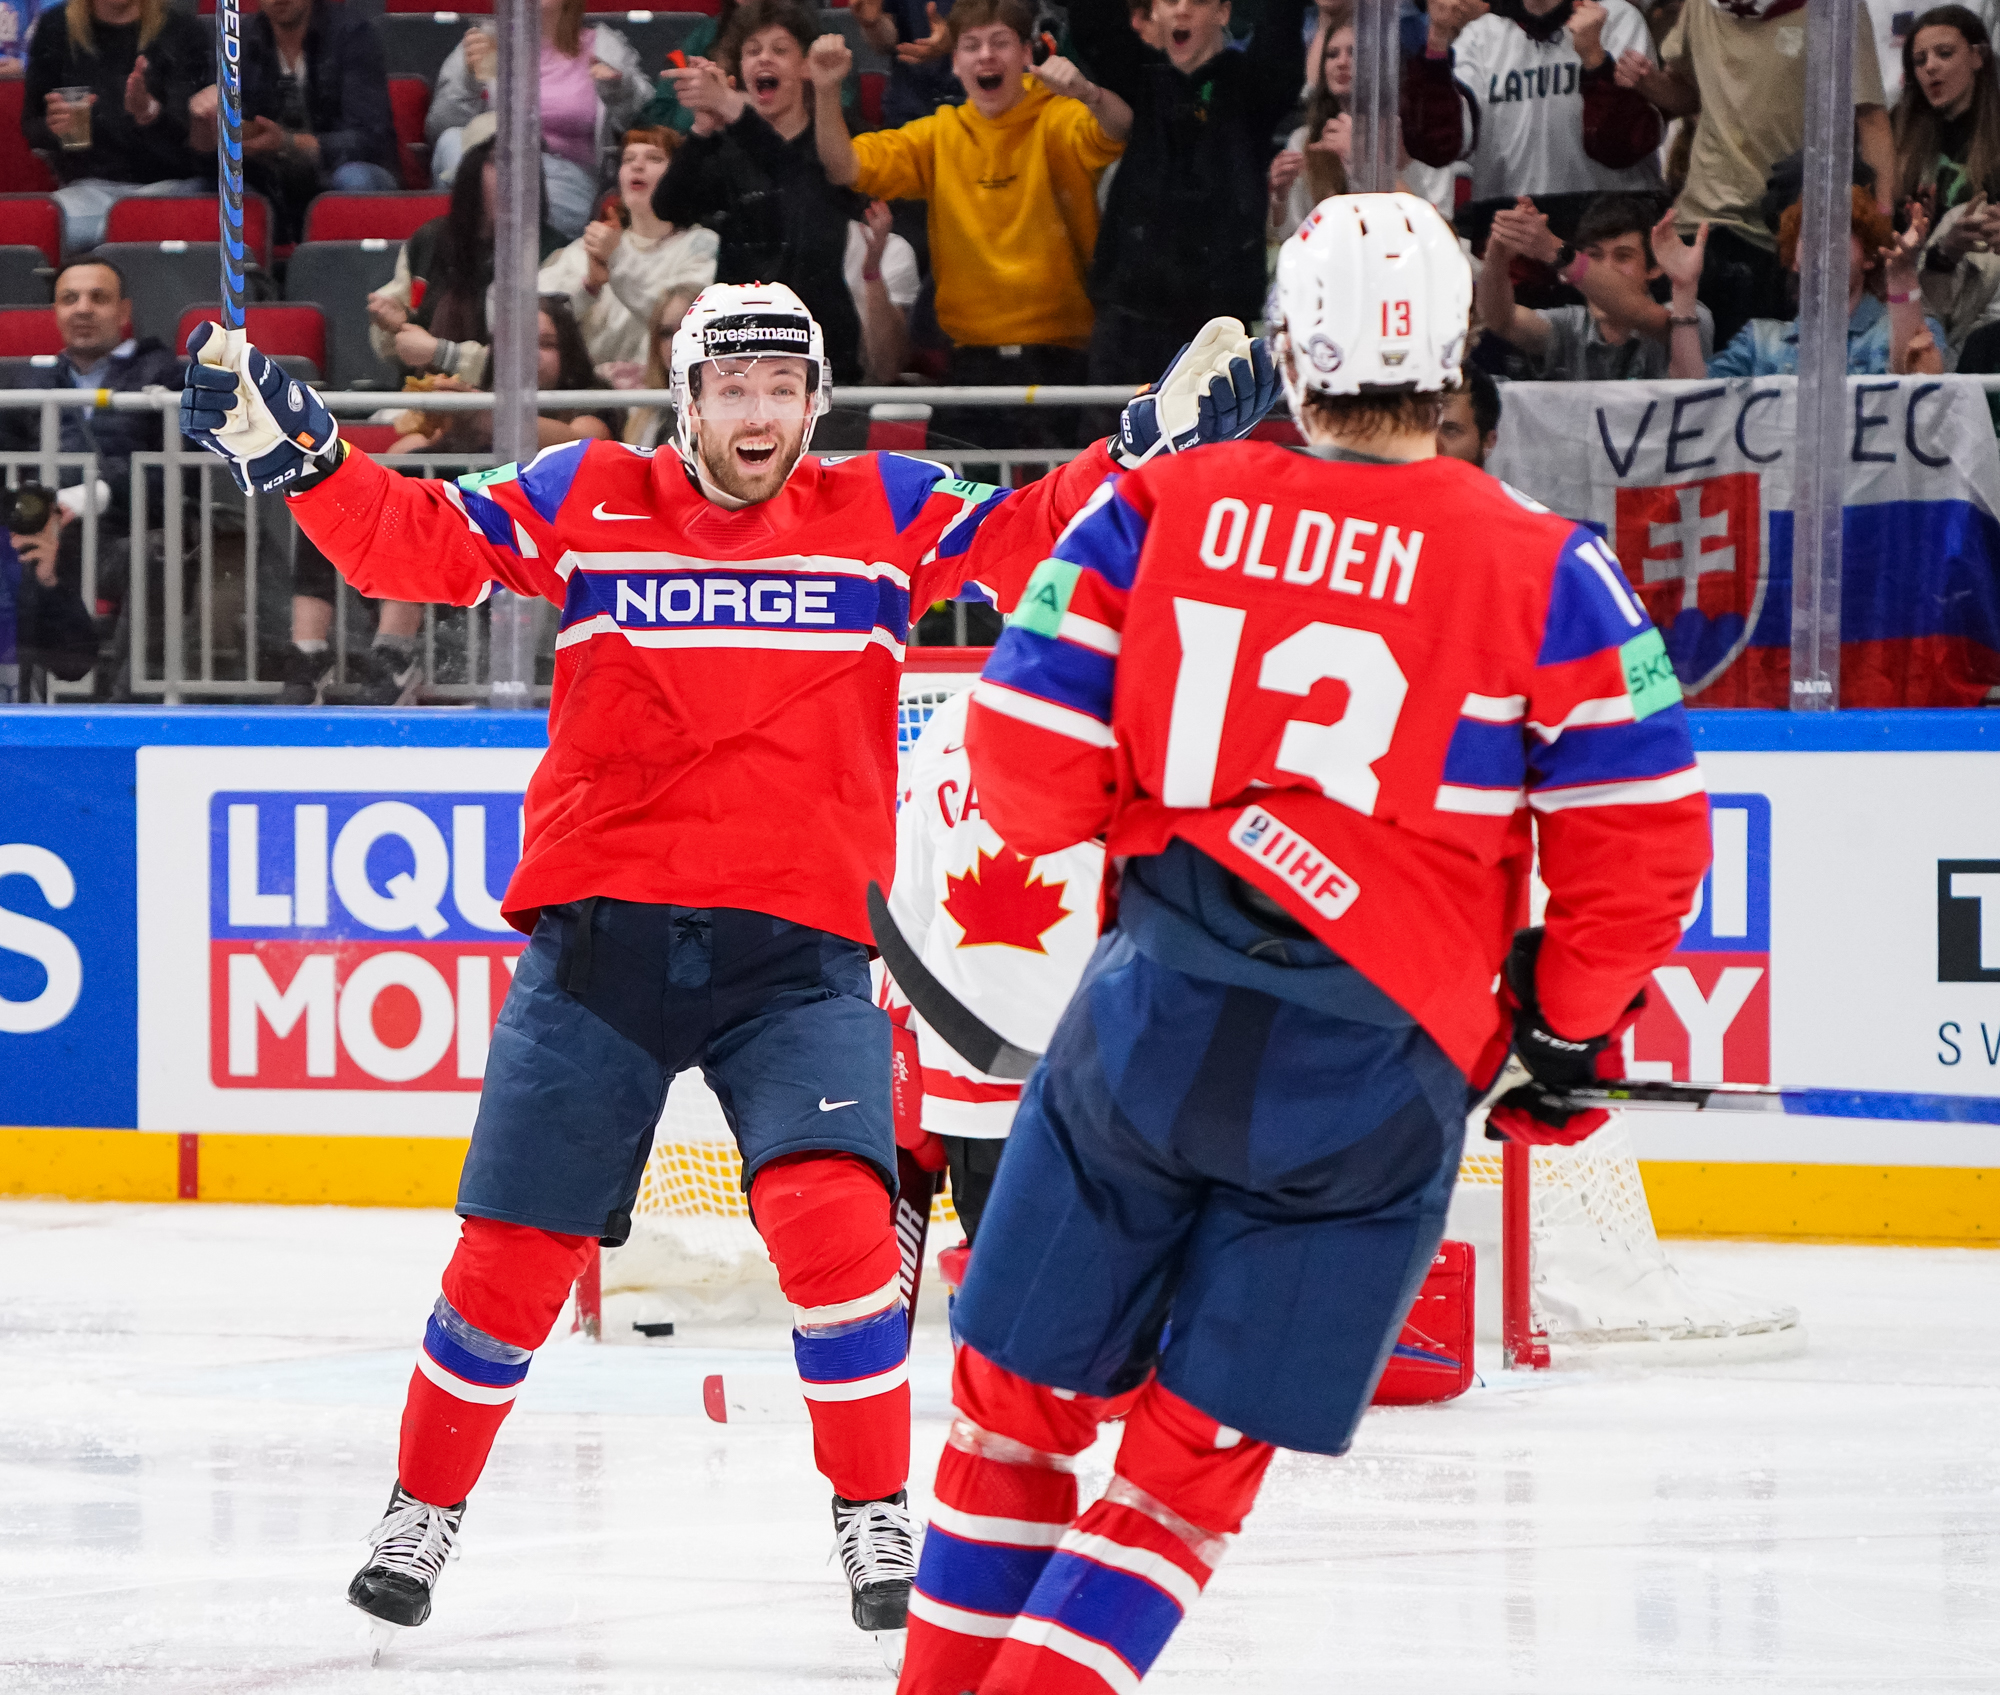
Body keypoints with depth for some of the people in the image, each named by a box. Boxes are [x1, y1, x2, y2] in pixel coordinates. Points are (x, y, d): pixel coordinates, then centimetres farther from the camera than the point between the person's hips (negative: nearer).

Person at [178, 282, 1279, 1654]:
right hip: (602, 931, 0)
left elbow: (1035, 541, 1)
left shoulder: (884, 513, 6)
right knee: (518, 1246, 2)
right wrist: (291, 449, -15)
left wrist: (1162, 443, -11)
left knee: (833, 1215, -19)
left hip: (799, 946, 0)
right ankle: (424, 1512, 23)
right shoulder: (583, 503, 4)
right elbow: (416, 546, -1)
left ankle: (877, 1515, -1)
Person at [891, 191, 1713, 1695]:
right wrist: (1572, 1032, 12)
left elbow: (1034, 777, -3)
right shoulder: (1546, 573, -5)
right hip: (1376, 1074, -1)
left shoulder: (1155, 514, -1)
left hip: (1151, 1020, 1)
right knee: (1202, 1449, 7)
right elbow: (1642, 841, -4)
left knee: (1023, 1392, 17)